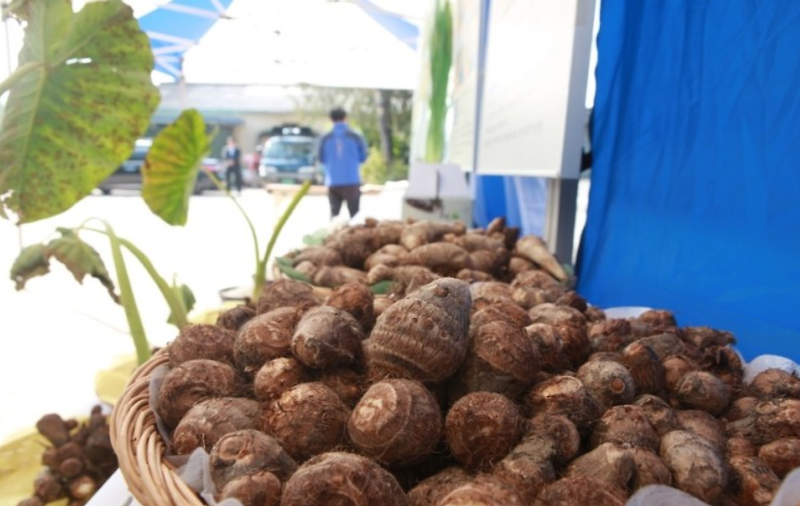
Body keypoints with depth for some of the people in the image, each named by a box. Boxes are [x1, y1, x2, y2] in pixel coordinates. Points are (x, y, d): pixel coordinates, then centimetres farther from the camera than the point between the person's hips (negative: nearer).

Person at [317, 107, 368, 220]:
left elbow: (321, 159, 7)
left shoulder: (325, 138, -1)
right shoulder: (355, 137, -4)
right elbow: (363, 157, 4)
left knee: (334, 213, 9)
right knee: (355, 214, 4)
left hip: (333, 182, 2)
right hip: (352, 181, -2)